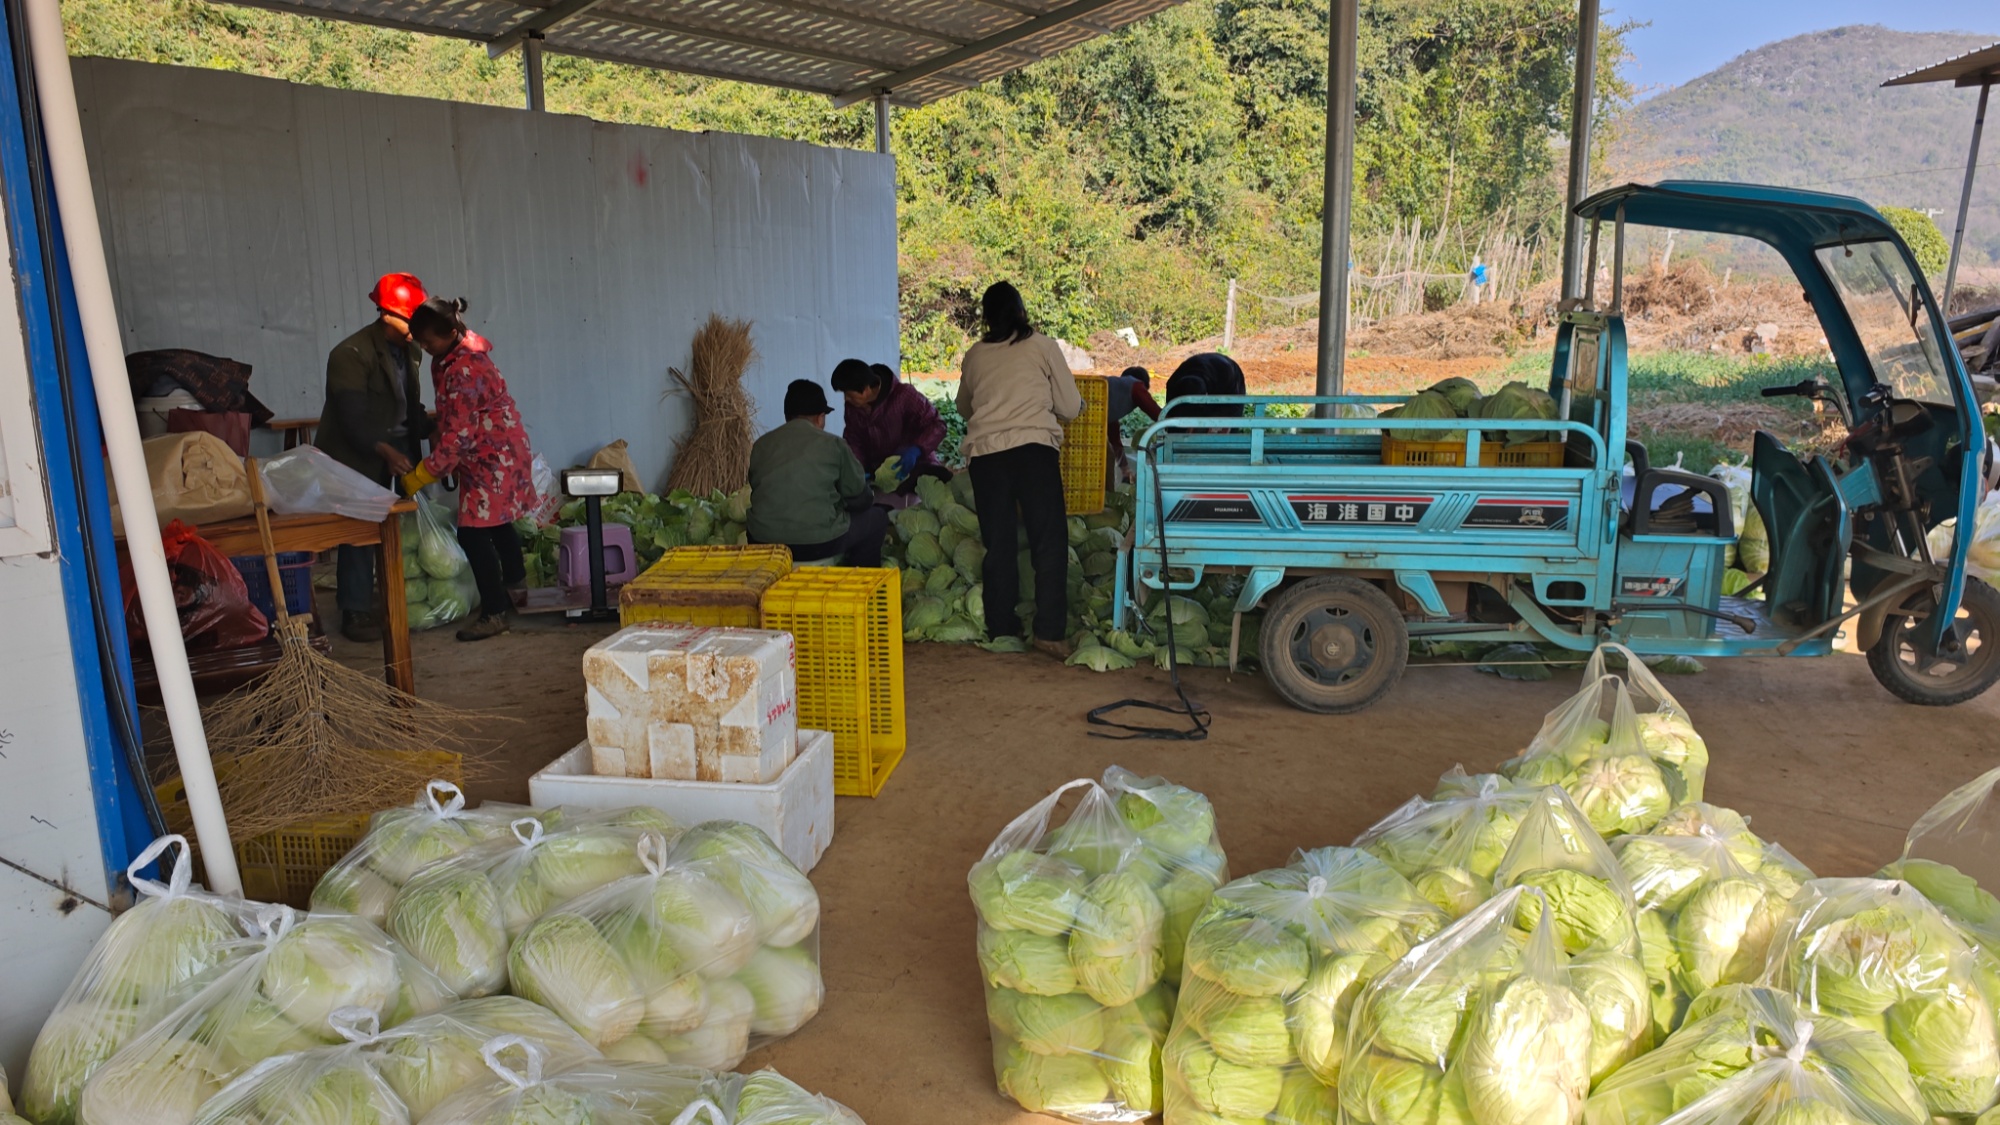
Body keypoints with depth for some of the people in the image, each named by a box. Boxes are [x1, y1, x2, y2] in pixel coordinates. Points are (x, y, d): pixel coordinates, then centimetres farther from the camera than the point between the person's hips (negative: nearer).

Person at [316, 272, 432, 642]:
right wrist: (386, 451, -34)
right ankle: (355, 613, 6)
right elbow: (352, 419, -24)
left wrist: (431, 427, -5)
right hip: (355, 458, -7)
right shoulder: (351, 354, -19)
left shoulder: (407, 351, 6)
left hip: (391, 450, 7)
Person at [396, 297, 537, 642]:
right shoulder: (451, 356, 4)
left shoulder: (464, 370, -27)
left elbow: (458, 434, -26)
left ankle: (495, 612, -4)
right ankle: (514, 578, 45)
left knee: (472, 533, -11)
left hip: (491, 456, -10)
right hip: (496, 450, 10)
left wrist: (420, 475, -21)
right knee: (496, 520, 25)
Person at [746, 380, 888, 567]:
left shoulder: (761, 445, 7)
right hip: (818, 543, -4)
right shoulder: (833, 444, -2)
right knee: (877, 518, 21)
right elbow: (860, 499, 5)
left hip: (762, 543, 4)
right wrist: (870, 495, 30)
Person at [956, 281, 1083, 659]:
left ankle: (1001, 628, 14)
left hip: (983, 453, 3)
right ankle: (1049, 631, -7)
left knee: (998, 545, 9)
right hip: (1033, 447, -3)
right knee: (1049, 540, 0)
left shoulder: (974, 356, 15)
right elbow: (1070, 407, 10)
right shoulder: (1043, 346, 8)